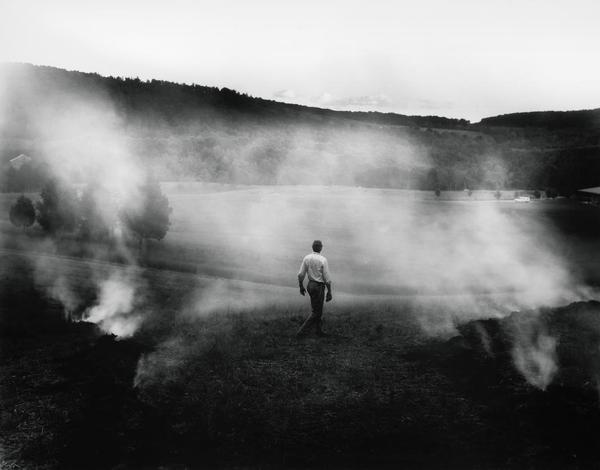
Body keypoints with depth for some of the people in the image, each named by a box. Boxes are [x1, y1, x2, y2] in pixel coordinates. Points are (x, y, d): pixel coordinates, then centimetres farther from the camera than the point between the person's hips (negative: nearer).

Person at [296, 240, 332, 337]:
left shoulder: (306, 258, -3)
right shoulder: (323, 260, -17)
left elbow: (301, 275, 0)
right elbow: (327, 278, -15)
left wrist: (301, 287, 14)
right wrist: (329, 292, -7)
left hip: (310, 285, 6)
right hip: (319, 287, -6)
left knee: (316, 309, 19)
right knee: (316, 312, 3)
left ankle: (319, 331, 28)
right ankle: (301, 331, -2)